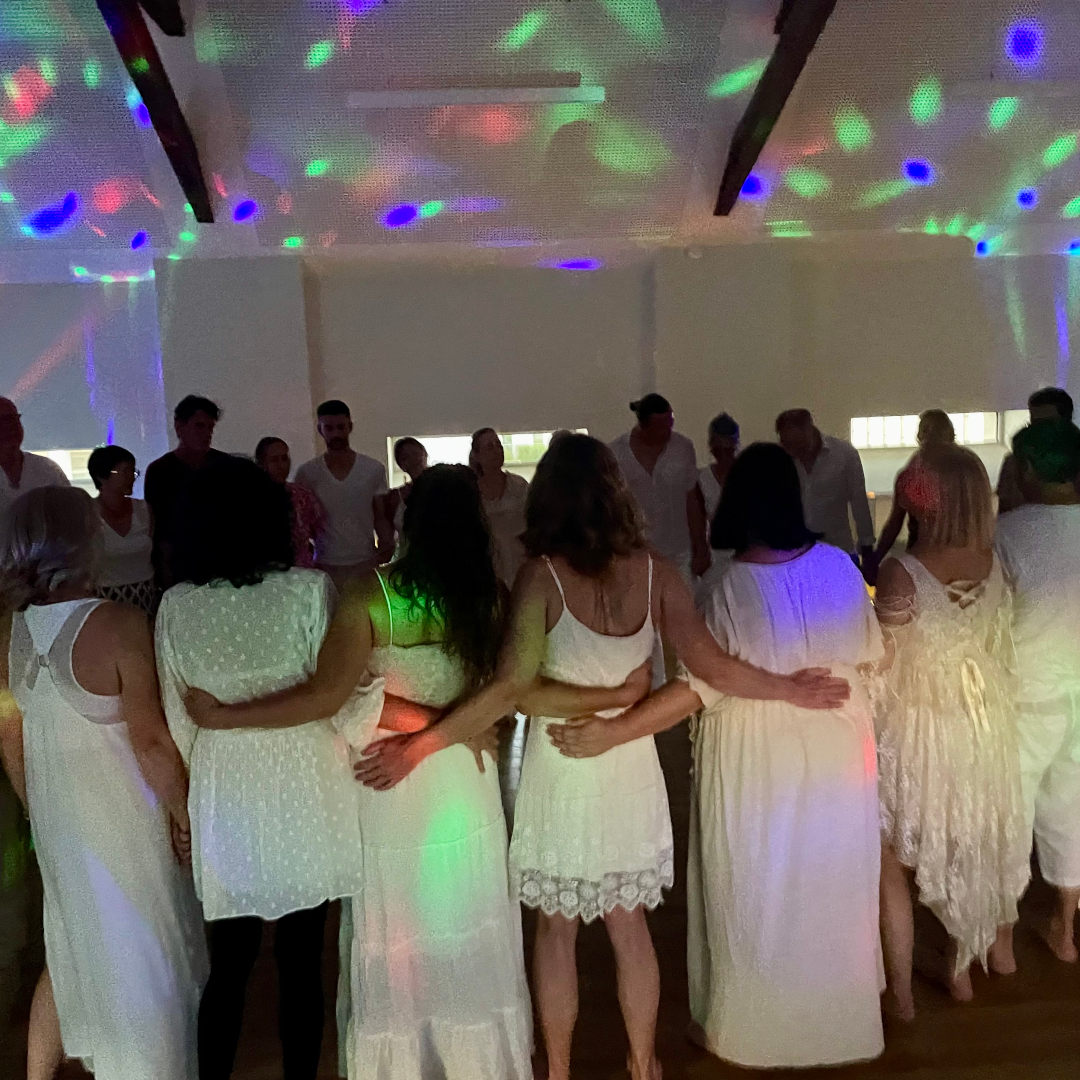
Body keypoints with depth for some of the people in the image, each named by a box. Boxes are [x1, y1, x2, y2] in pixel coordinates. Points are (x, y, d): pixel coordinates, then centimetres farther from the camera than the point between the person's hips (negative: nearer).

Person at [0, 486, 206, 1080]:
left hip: (55, 814, 6)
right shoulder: (118, 624, -23)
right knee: (142, 960, 11)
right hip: (123, 817, -6)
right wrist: (183, 815, -10)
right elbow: (151, 741, -22)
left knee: (70, 948, 26)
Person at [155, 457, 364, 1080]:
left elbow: (178, 719, 3)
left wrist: (195, 790, 16)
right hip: (303, 793, -2)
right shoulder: (309, 589, -14)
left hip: (223, 797, 2)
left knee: (229, 965, 17)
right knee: (302, 962, 14)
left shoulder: (176, 605, -5)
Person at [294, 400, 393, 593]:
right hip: (325, 565, 0)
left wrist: (387, 543, -12)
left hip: (366, 563, 0)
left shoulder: (374, 469, 1)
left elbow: (380, 517, 6)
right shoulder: (306, 473, 1)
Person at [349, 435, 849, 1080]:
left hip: (561, 775, -3)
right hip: (632, 771, 3)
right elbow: (712, 667, -10)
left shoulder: (543, 576, -18)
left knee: (557, 930, 16)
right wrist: (792, 690, 5)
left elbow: (509, 690, -23)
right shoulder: (655, 572, -9)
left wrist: (419, 747, -18)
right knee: (631, 927, 20)